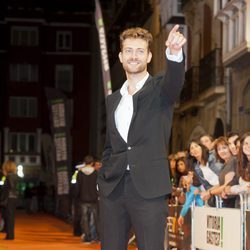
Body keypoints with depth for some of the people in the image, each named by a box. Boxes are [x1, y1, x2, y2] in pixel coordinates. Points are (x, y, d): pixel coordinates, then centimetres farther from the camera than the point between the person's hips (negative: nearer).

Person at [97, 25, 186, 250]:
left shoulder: (160, 89, 3)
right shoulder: (113, 99, 18)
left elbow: (175, 79, -21)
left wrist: (175, 52, -42)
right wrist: (103, 178, 10)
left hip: (148, 187, -5)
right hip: (112, 188, 5)